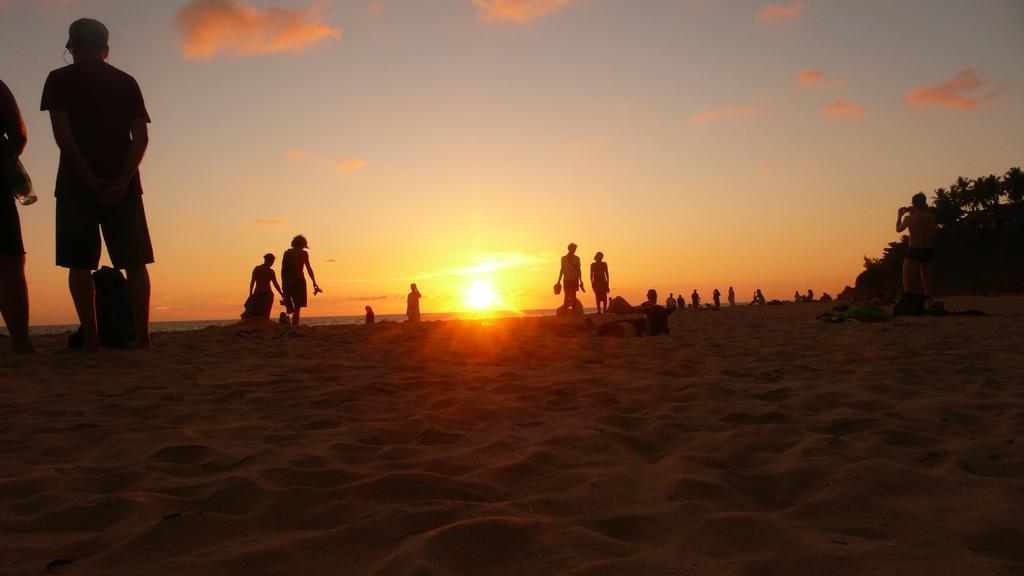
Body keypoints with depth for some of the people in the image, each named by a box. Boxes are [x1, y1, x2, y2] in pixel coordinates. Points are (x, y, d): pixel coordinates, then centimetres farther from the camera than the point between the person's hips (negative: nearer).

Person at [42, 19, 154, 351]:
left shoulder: (59, 79, 8)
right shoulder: (127, 83, 14)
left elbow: (62, 133, -7)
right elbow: (141, 137, 0)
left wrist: (91, 180, -11)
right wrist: (122, 180, -9)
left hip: (76, 184, -2)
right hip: (123, 183, 2)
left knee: (80, 264, 1)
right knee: (134, 262, 2)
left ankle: (91, 338, -4)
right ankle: (142, 335, -5)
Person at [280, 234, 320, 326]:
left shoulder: (287, 252, 12)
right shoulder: (303, 253, 1)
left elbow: (283, 270, 9)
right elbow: (309, 268, -6)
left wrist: (284, 284, 12)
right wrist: (314, 283, -5)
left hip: (288, 282, 4)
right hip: (299, 281, -4)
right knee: (297, 307, -4)